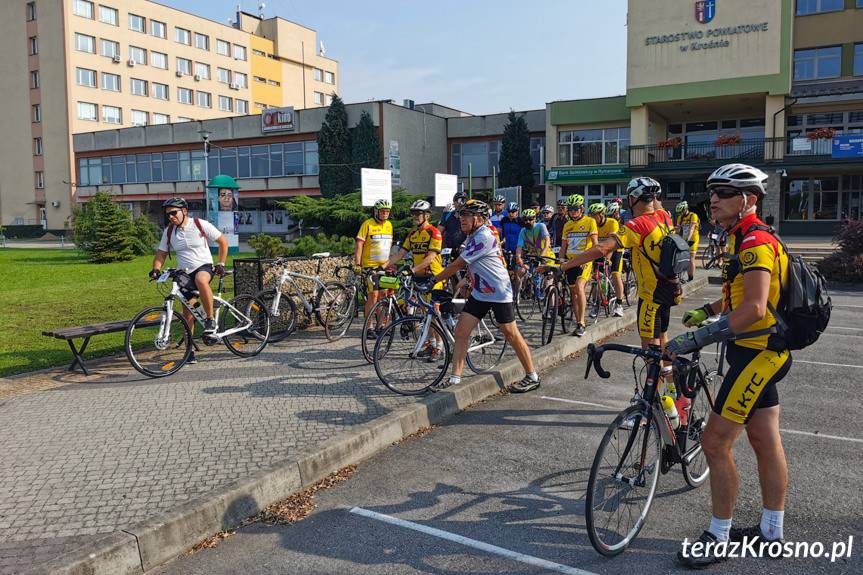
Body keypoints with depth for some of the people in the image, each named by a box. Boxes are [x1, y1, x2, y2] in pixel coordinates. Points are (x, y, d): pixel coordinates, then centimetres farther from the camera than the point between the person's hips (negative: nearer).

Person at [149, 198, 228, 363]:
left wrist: (221, 264, -6)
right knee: (187, 312, 1)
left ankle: (210, 319, -24)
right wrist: (156, 269, -11)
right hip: (184, 273, 4)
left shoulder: (201, 225, -7)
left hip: (204, 266, -4)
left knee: (201, 280, -40)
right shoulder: (169, 231, 3)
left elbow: (223, 242, -1)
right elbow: (161, 253, 8)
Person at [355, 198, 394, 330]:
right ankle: (368, 328, -5)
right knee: (373, 295, -10)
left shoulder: (389, 225, 13)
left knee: (382, 296, 7)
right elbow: (359, 244, -8)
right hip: (370, 266, -6)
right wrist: (357, 263, -14)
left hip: (384, 266, 6)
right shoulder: (368, 224, -6)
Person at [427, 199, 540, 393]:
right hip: (479, 293, 9)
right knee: (461, 331, 0)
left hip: (499, 293, -9)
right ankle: (455, 378, 5)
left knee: (511, 335, 1)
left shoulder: (483, 236, -21)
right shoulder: (473, 236, 10)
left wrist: (435, 279, -13)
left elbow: (458, 264, -20)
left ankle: (532, 377, 15)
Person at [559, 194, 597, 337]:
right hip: (570, 262, 6)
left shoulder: (590, 222, -3)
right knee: (573, 293, 7)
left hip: (584, 261, -6)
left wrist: (588, 259, -21)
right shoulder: (567, 225, 12)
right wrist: (561, 261, 3)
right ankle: (578, 324, 18)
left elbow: (595, 243, -9)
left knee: (579, 286, -26)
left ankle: (581, 323, -22)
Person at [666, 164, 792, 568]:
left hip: (756, 355, -10)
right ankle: (772, 531, 29)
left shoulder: (754, 241, -20)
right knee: (765, 441, 16)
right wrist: (707, 310, 19)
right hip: (759, 352, 10)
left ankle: (717, 538, 7)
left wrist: (696, 339, -32)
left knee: (715, 442, -6)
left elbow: (754, 309, -31)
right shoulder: (747, 238, 13)